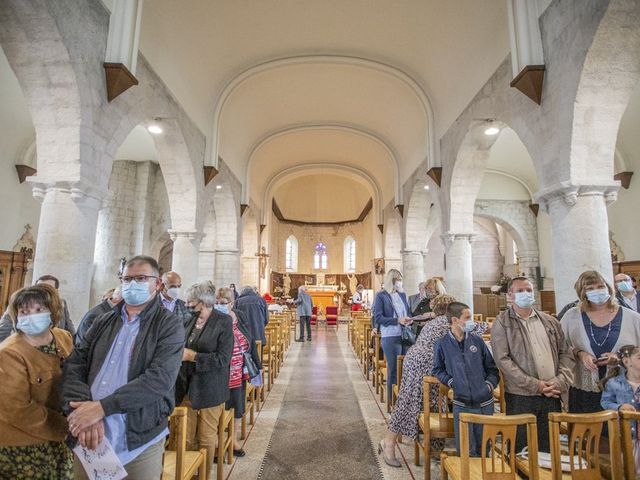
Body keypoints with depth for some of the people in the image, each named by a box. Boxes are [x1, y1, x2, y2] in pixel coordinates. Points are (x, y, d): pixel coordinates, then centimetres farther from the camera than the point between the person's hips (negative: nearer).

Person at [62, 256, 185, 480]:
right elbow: (74, 365, -1)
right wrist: (83, 410, -17)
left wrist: (102, 407, -23)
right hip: (89, 437, 4)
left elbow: (159, 379, -19)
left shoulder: (169, 326, -9)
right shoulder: (103, 322, 7)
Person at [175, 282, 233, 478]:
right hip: (186, 387, 5)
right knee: (186, 439, 12)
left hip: (209, 390, -5)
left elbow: (223, 358, -18)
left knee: (207, 439, 12)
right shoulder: (190, 320, 4)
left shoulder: (223, 321, -13)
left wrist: (192, 356, -19)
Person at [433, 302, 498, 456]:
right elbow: (438, 369, 6)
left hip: (485, 402, 2)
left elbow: (492, 368, 8)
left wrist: (490, 384, -7)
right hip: (461, 404, -2)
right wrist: (451, 382, -9)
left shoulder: (477, 341, -2)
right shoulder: (443, 344, -7)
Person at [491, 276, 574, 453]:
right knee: (521, 453, 6)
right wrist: (535, 385, -15)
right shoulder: (502, 323, -5)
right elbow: (502, 359, -12)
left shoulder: (550, 322, 12)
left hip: (551, 396, 4)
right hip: (520, 398, -4)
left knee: (549, 450, 14)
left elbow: (566, 353, 11)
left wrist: (560, 381, -5)